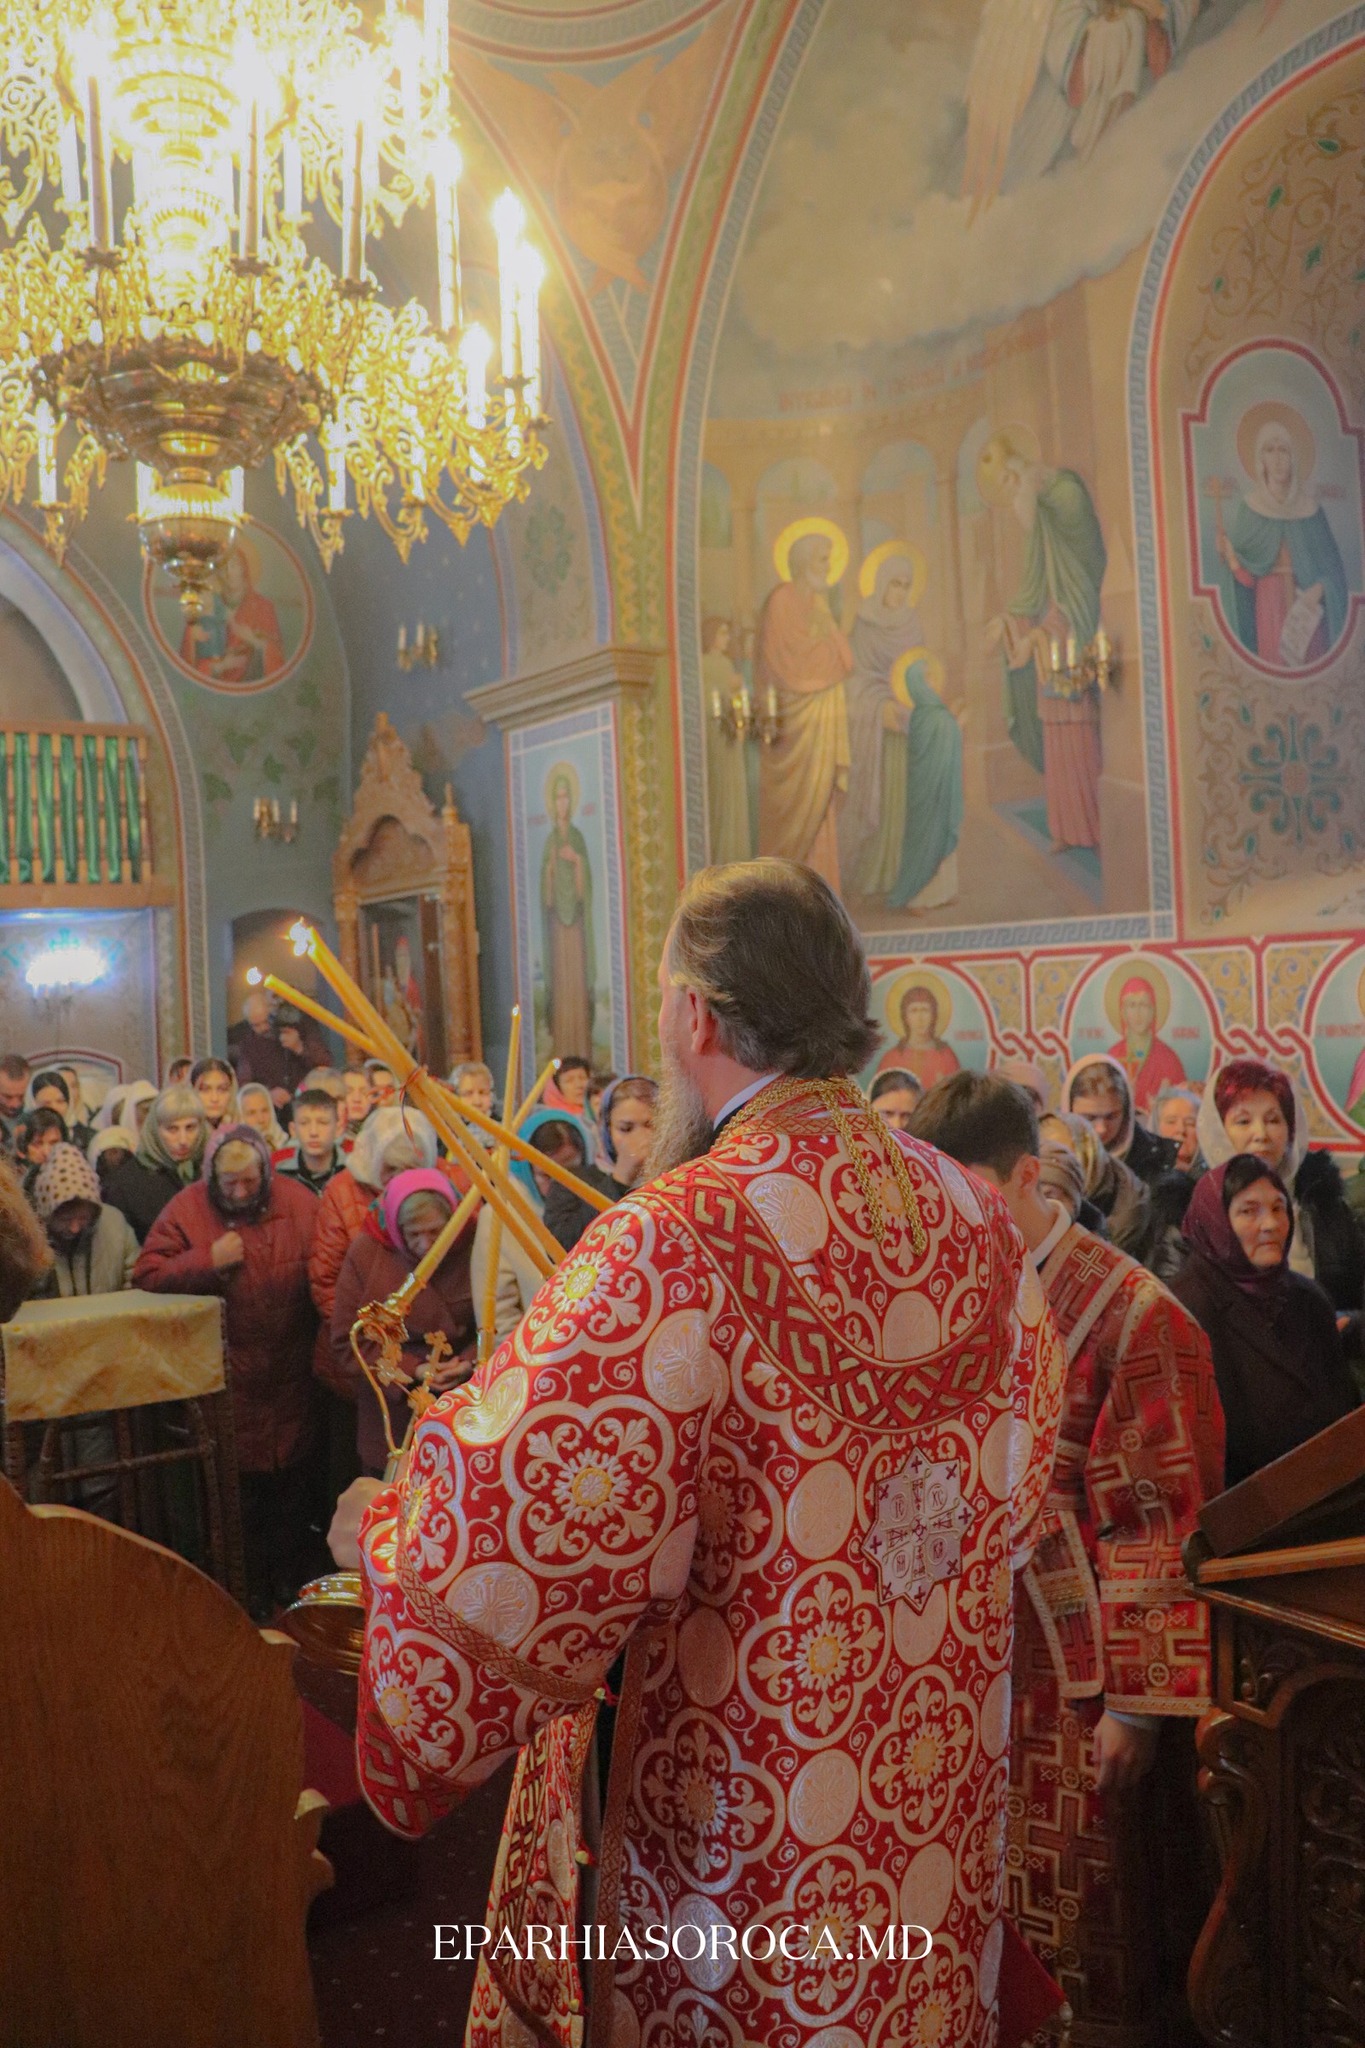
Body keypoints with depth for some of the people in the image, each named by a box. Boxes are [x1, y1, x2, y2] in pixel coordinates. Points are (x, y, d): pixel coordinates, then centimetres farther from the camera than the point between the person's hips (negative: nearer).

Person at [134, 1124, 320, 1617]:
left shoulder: (301, 1203, -3)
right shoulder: (186, 1210, -6)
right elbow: (147, 1276, -7)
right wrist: (206, 1260, -19)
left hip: (290, 1373, 2)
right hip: (226, 1376, -2)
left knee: (292, 1482, 14)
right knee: (238, 1484, 6)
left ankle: (290, 1579, 32)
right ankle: (249, 1589, 23)